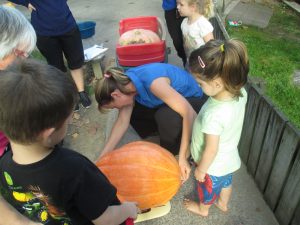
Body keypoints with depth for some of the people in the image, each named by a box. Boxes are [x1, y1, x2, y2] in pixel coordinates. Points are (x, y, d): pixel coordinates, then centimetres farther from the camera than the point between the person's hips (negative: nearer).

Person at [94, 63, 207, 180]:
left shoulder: (153, 82, -37)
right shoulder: (126, 82, -13)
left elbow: (189, 112, -37)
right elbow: (122, 121, -11)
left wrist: (183, 156, -34)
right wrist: (102, 157, -13)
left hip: (192, 99, -6)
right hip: (167, 100, 7)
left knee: (165, 116, -35)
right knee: (129, 112, -5)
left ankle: (172, 155, -7)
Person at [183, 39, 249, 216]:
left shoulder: (213, 115, -43)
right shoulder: (240, 93, -22)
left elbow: (211, 150, -29)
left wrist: (201, 170, -12)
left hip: (214, 165, -6)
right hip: (230, 159, 6)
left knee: (208, 188, 25)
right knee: (226, 182, 33)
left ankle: (203, 208, 56)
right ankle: (223, 203, 62)